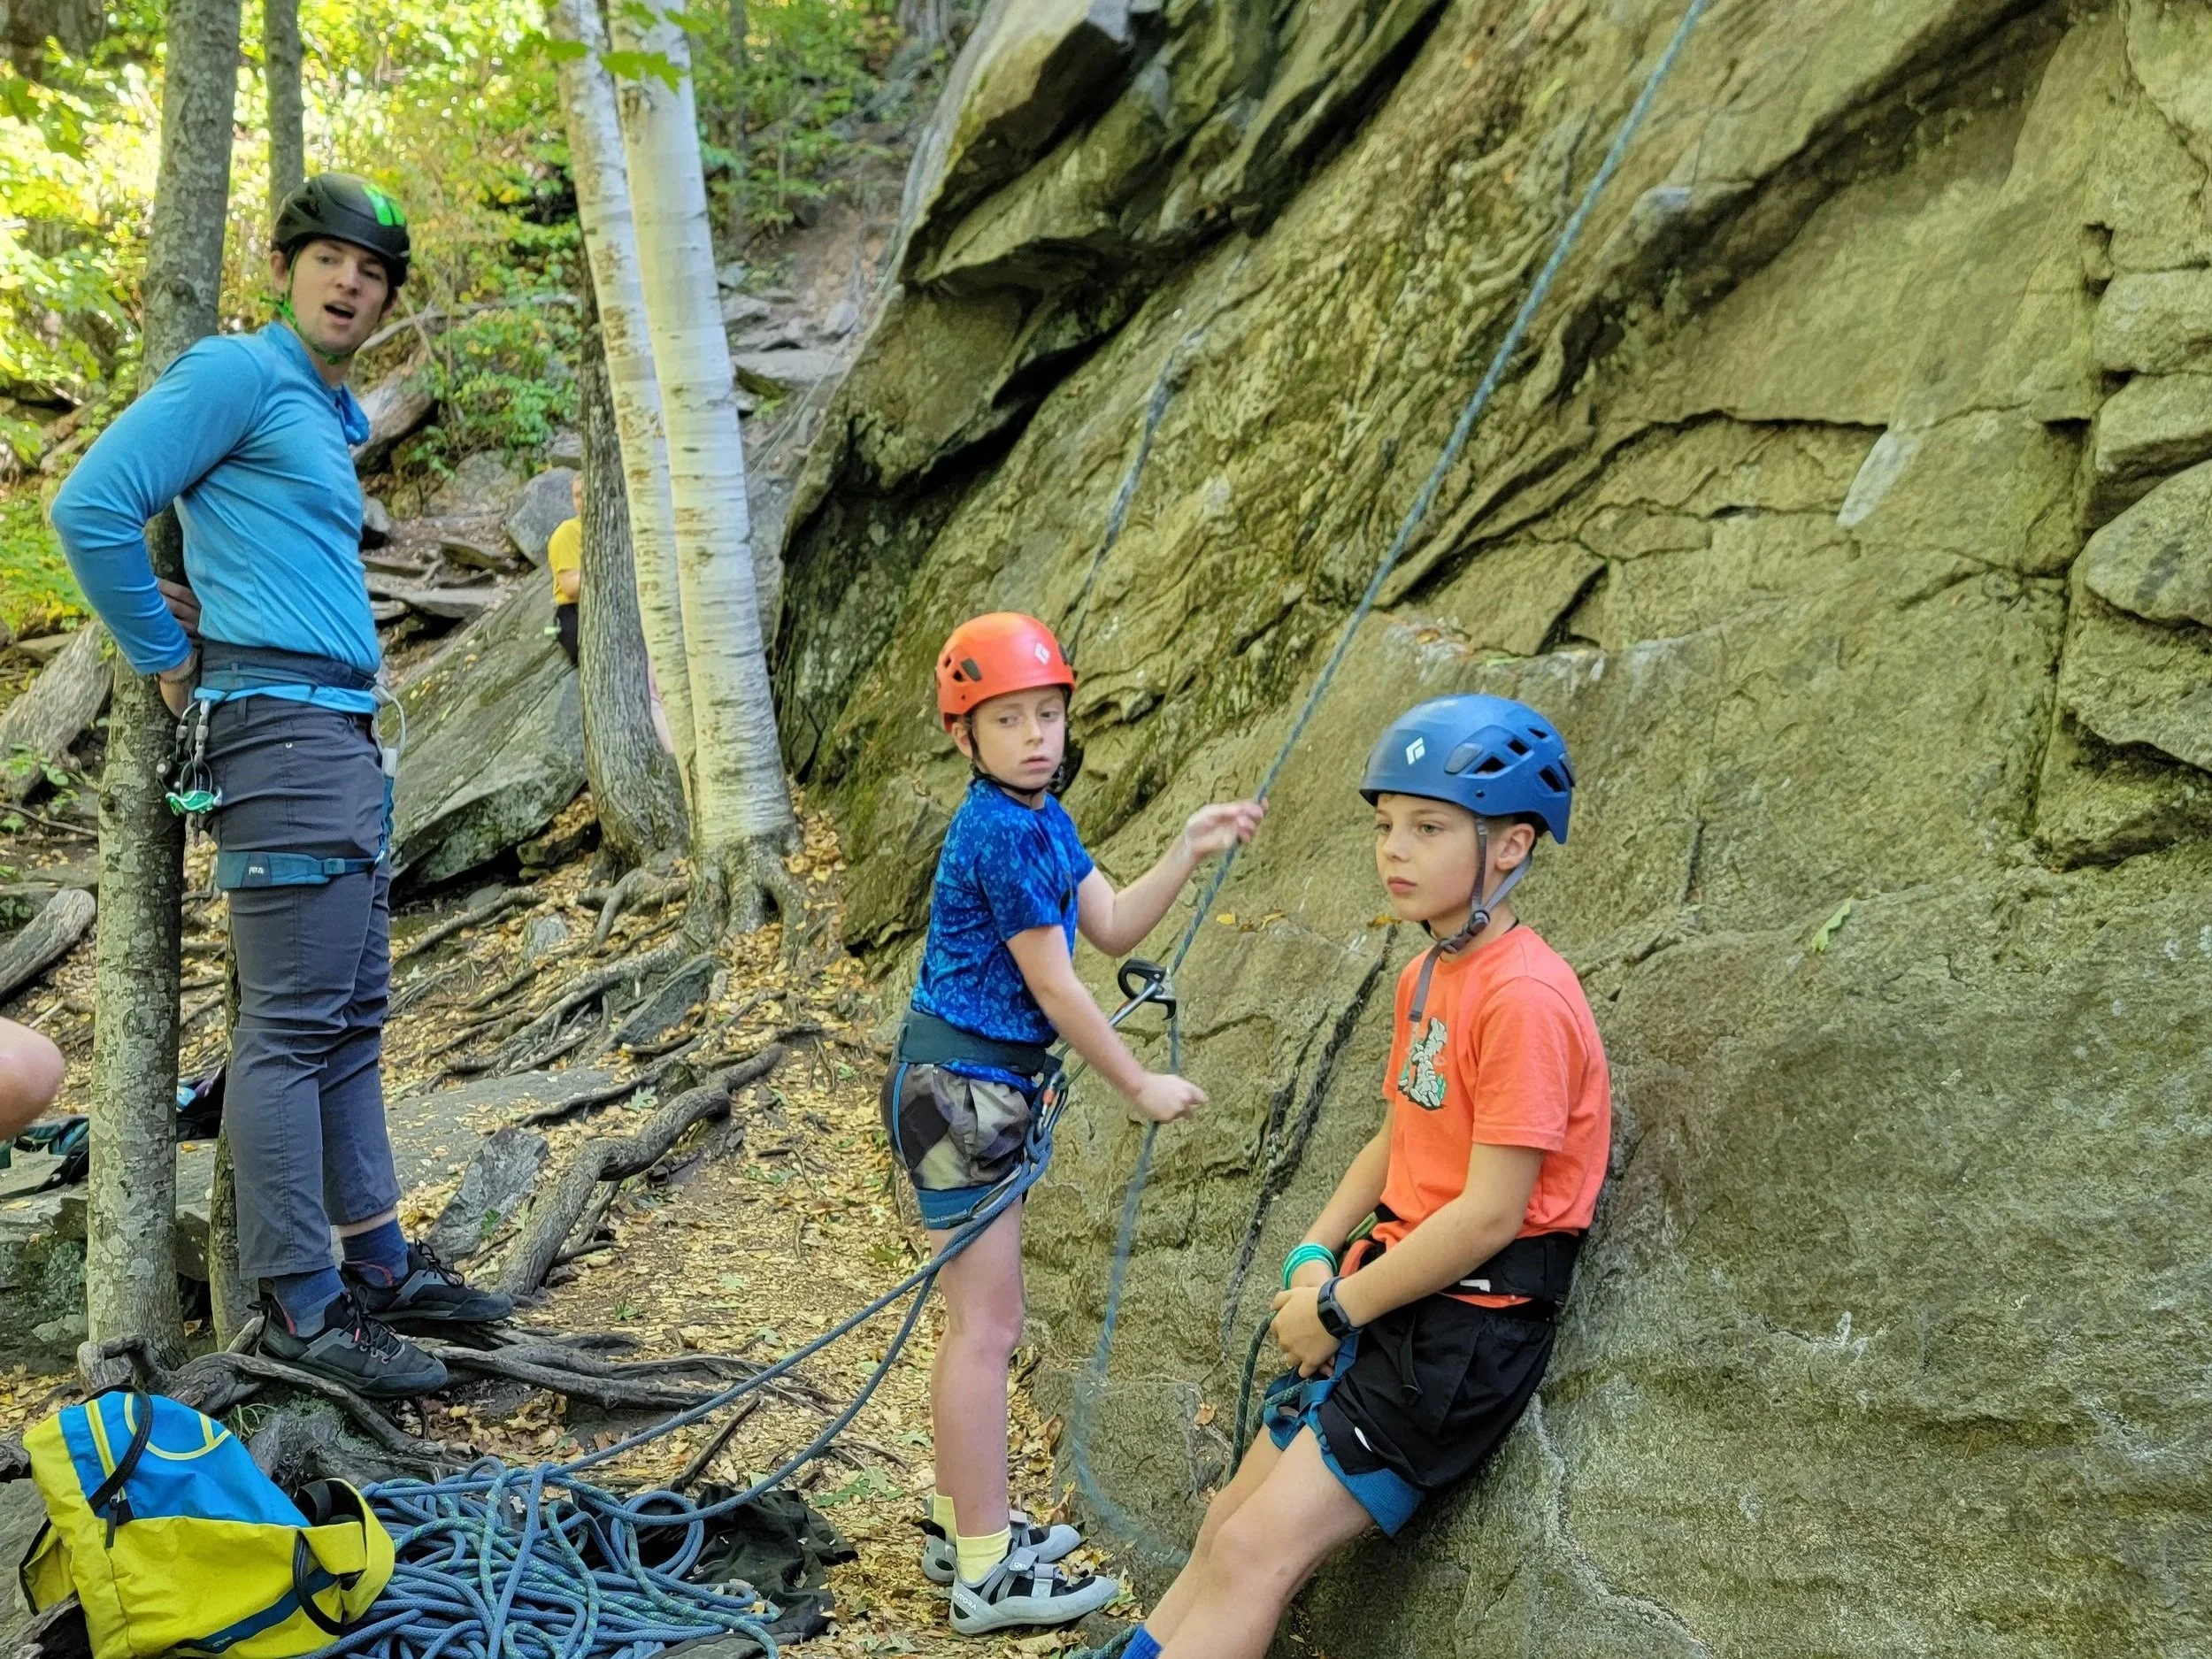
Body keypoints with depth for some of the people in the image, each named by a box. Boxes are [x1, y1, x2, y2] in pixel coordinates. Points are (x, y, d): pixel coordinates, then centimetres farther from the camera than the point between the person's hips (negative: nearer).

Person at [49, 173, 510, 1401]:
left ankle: (380, 1266, 21)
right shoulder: (239, 374, -6)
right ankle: (302, 1309, -2)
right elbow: (89, 507, -13)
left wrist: (207, 613, 14)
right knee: (291, 1024, -8)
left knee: (351, 1018, 12)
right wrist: (169, 658, -6)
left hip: (344, 738, 10)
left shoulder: (332, 416, 21)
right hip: (281, 727, -10)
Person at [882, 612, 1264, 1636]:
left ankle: (965, 1525, 30)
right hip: (959, 1088, -10)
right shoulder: (1002, 833, -20)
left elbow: (1113, 928, 9)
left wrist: (1189, 852, -1)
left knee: (978, 1321, 17)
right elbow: (1055, 986, -17)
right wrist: (1141, 1087, -8)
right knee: (988, 1328, -3)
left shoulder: (1040, 819, 9)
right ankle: (987, 1576, 7)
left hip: (980, 1086, 10)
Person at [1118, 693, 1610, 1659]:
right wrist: (1314, 1258, 2)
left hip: (1469, 1321, -9)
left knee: (1256, 1553, -11)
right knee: (1231, 1524, 10)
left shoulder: (1523, 995, -20)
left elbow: (1491, 1212, -22)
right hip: (1386, 1293, 9)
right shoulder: (1427, 976, 9)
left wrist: (1339, 1309, -14)